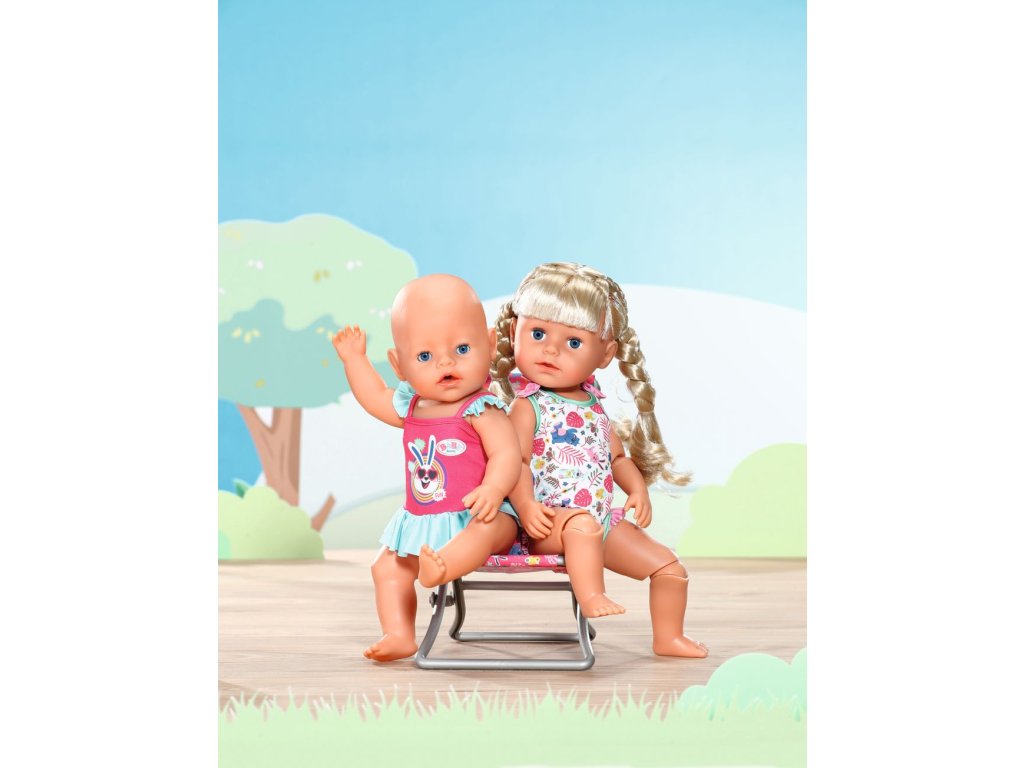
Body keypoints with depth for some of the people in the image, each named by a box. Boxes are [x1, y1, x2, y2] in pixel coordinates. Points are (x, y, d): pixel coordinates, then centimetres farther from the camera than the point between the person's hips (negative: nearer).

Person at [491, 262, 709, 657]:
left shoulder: (594, 406, 14)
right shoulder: (527, 406, -6)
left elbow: (618, 456, 21)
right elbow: (515, 460, -16)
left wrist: (637, 488, 4)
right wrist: (525, 505, -31)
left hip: (604, 520, 7)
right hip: (551, 520, -7)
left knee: (669, 565, 8)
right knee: (583, 524, -41)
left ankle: (668, 637, 18)